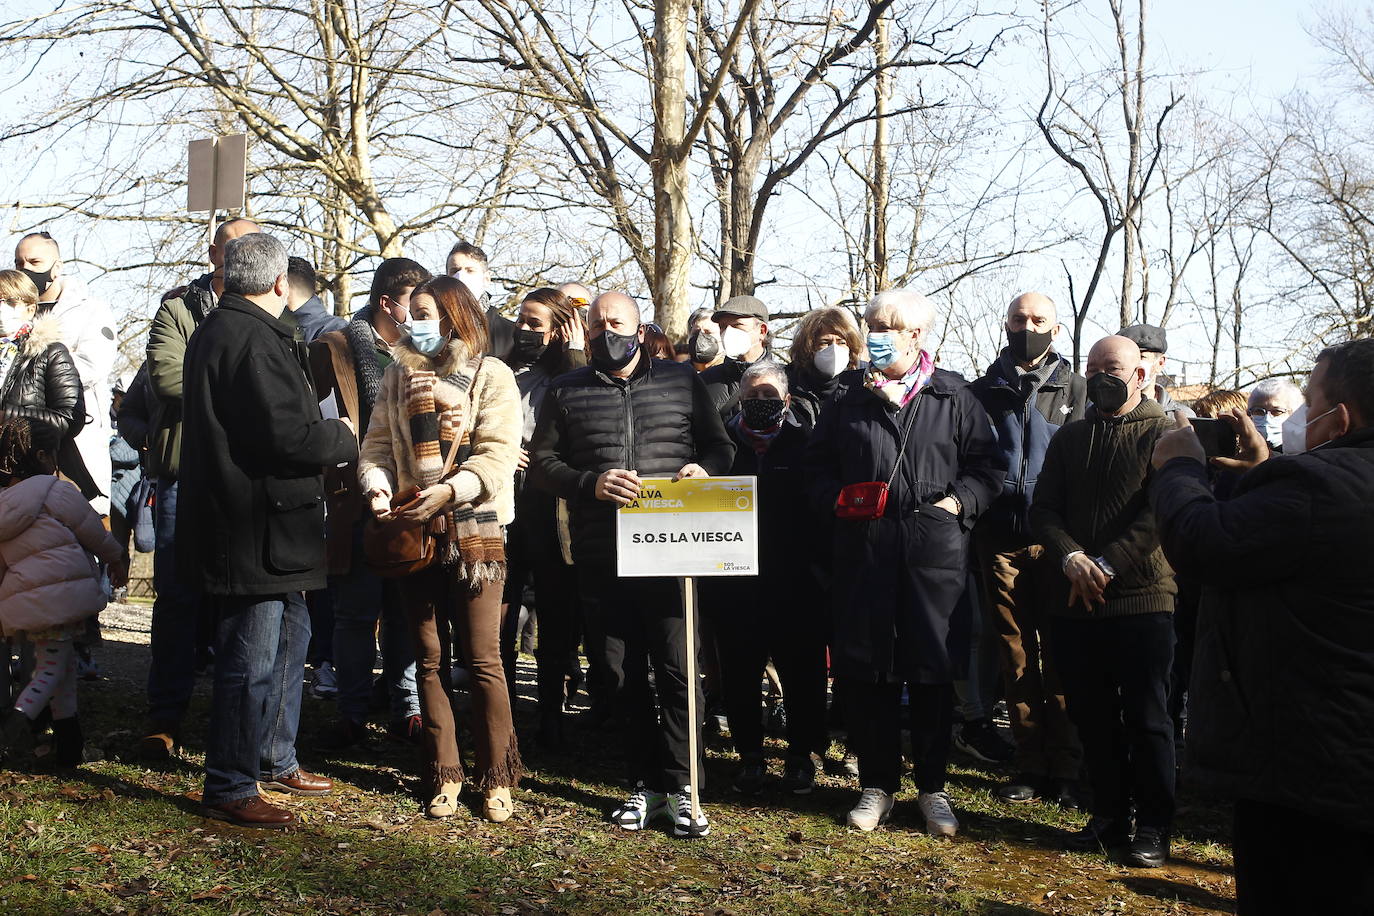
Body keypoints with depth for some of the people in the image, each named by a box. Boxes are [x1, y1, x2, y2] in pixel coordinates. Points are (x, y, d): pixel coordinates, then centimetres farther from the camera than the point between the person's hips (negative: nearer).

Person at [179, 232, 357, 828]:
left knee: (290, 635, 22)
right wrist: (345, 437, -7)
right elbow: (289, 436, -24)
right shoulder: (253, 341, -19)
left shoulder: (215, 331, 15)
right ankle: (230, 789, 9)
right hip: (255, 531, -11)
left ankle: (275, 761, 34)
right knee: (251, 660, -2)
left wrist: (325, 432, 15)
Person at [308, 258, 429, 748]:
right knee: (357, 612, 2)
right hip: (358, 505, -4)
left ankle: (406, 709, 18)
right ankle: (352, 714, 14)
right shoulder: (335, 348, 0)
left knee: (407, 611, 8)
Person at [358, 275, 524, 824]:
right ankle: (444, 775, 19)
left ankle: (496, 778, 9)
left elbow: (497, 454, -11)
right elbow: (378, 442, 9)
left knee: (483, 660, -3)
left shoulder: (490, 376, -2)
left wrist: (449, 491, -24)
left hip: (474, 532, -4)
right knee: (429, 660, 9)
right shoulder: (398, 374, 13)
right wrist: (377, 486, -11)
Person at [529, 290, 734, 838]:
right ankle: (644, 785, 19)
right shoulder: (567, 393, 13)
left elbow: (720, 445, 14)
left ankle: (680, 788, 6)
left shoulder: (681, 381, 11)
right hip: (601, 559, 2)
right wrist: (590, 483, -10)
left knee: (677, 667, -4)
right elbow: (542, 463, 8)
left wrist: (703, 469, -8)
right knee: (622, 675, 7)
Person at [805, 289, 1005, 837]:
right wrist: (835, 499, -3)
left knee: (933, 668, 3)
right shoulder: (848, 396, 11)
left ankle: (933, 788, 18)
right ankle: (877, 785, 18)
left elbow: (987, 466, 6)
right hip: (863, 547, 2)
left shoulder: (952, 397, 6)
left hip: (934, 549, -1)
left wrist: (957, 502, -8)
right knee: (865, 667, 4)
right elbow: (817, 463, 15)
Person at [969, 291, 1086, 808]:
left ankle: (1066, 769, 8)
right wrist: (972, 521, 1)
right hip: (1000, 538, 2)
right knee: (1015, 656, 4)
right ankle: (1030, 765, 12)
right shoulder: (985, 389, 13)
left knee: (1060, 654, 0)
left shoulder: (1073, 387, 9)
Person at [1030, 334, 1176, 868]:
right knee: (1092, 717, 10)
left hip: (1142, 597, -5)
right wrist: (1071, 557, -13)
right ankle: (1109, 816, 22)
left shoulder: (1162, 434, -1)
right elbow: (1043, 509, 6)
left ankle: (1154, 826, 12)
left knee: (1146, 717, 1)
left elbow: (1159, 513, -12)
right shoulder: (1069, 439, 15)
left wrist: (1105, 565, -18)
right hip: (1075, 601, 5)